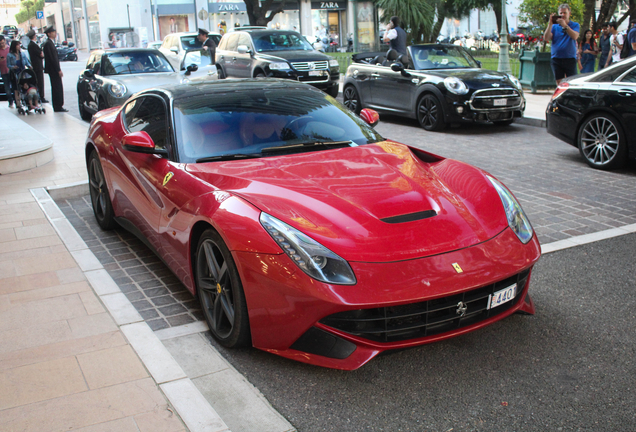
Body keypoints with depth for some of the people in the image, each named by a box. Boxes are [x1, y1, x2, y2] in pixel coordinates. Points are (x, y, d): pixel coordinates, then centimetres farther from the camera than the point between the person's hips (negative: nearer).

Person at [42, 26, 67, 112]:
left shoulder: (50, 43, 17)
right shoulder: (48, 44, -15)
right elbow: (52, 58, -19)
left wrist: (58, 69, 17)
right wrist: (59, 70, -19)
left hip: (54, 70, 10)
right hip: (53, 69, -10)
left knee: (56, 88, 13)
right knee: (58, 88, -8)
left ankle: (57, 106, 18)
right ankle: (58, 107, -5)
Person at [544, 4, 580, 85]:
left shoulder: (575, 25, 7)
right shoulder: (554, 26, 12)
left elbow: (575, 36, -13)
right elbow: (546, 38, -2)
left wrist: (564, 25, -19)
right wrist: (550, 24, -8)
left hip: (570, 59, -2)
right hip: (556, 59, 2)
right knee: (559, 83, 2)